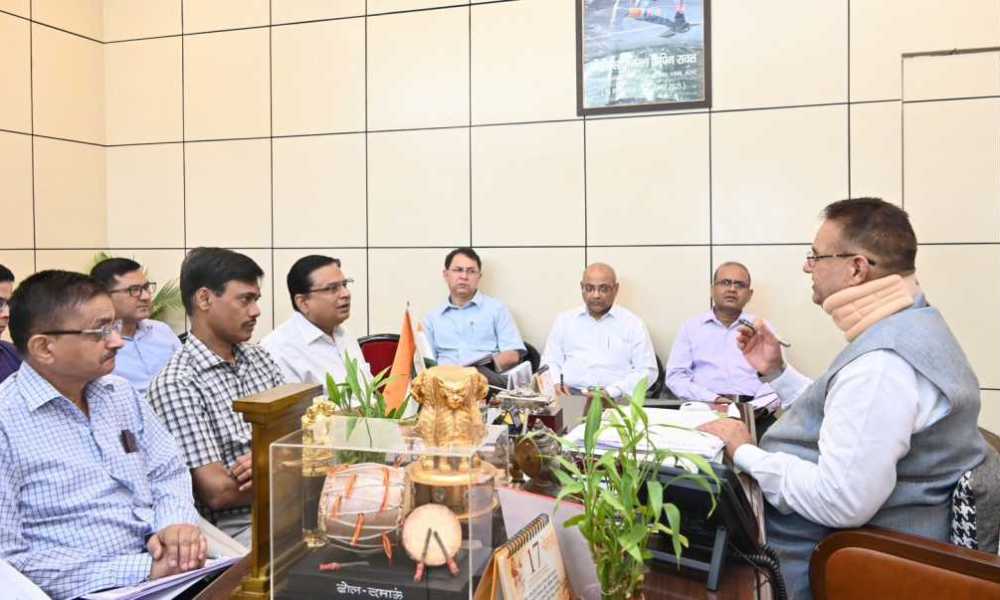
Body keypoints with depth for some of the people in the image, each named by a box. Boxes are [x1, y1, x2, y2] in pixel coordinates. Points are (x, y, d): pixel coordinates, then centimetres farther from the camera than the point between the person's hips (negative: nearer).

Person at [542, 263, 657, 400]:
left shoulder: (632, 323, 8)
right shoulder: (564, 319, 16)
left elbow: (647, 370, 3)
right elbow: (550, 362, 17)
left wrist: (611, 392, -11)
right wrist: (556, 384, -5)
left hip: (616, 399, 0)